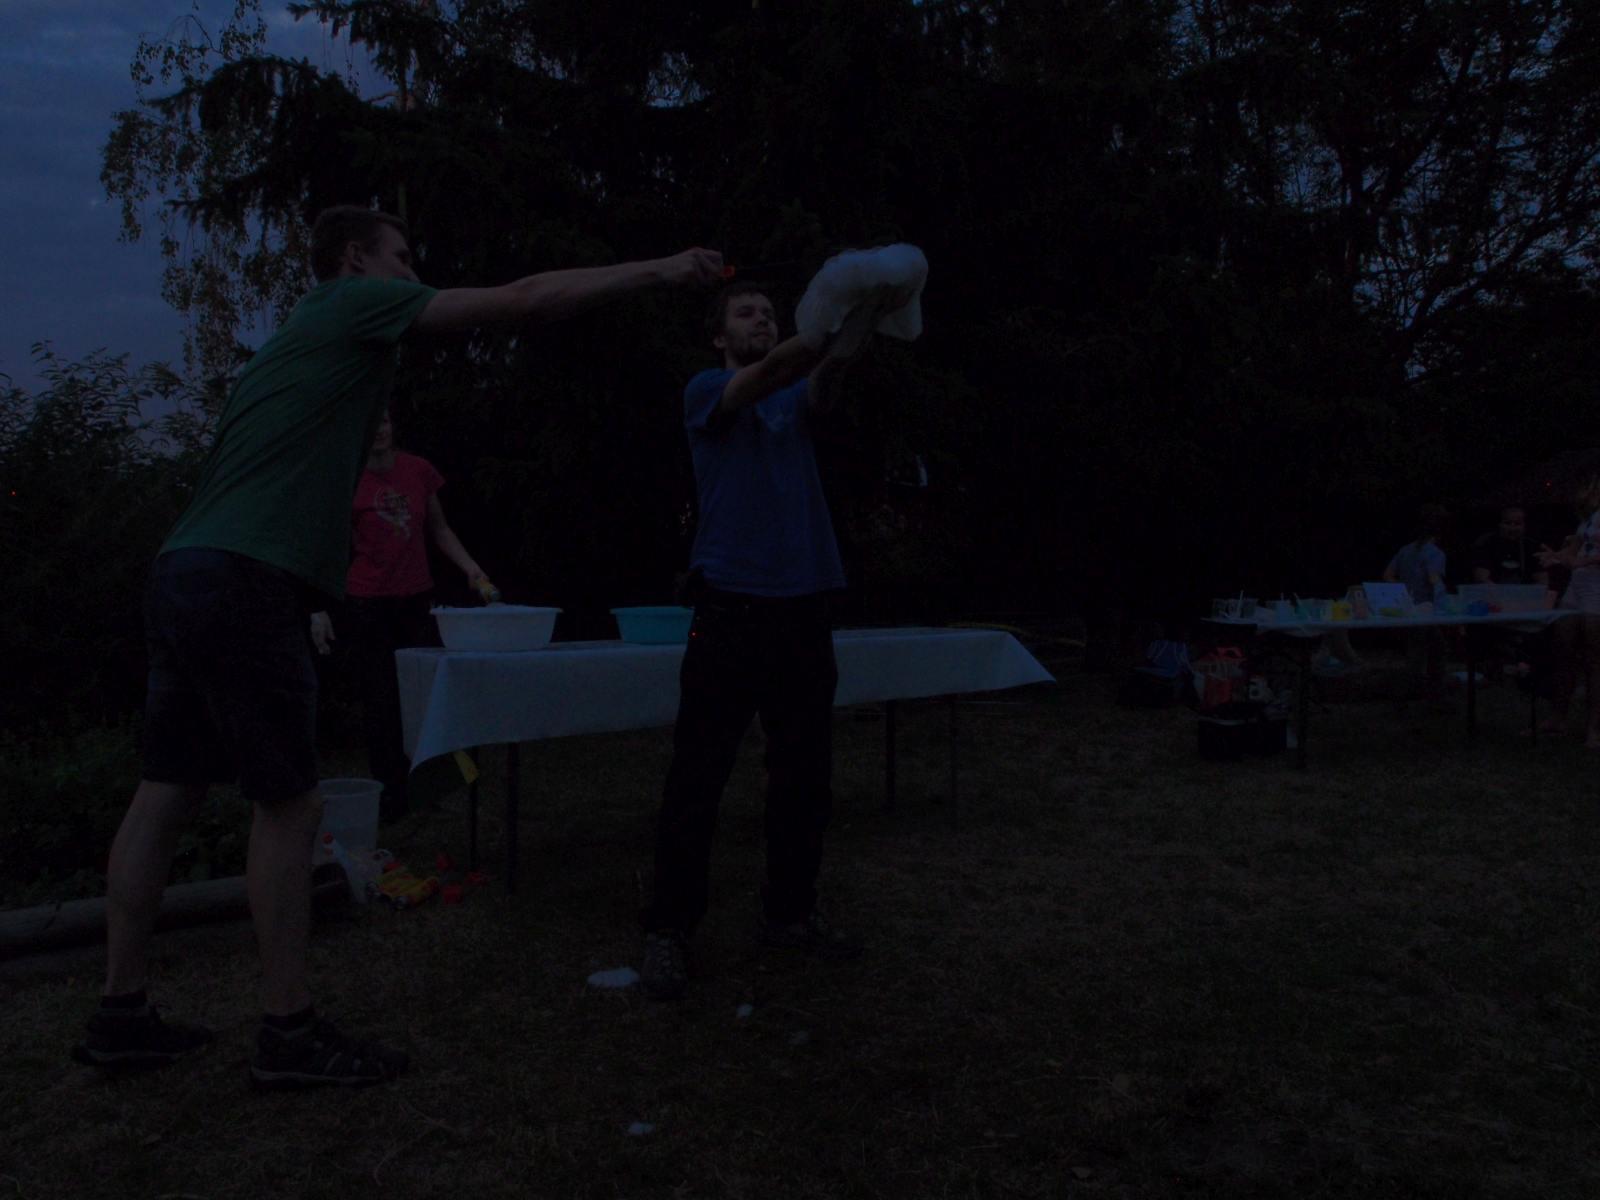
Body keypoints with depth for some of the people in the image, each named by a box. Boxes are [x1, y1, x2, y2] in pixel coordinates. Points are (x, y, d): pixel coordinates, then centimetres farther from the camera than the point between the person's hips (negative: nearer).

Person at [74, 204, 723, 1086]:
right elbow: (521, 301, -6)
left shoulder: (307, 332, 26)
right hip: (243, 583, -10)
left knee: (166, 792, 11)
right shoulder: (358, 302, 0)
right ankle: (288, 1033, 5)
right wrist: (660, 271, -1)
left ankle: (120, 1016, 21)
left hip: (186, 575, 10)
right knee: (288, 804, -3)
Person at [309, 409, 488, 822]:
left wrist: (470, 567, 3)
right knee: (380, 700, -1)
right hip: (367, 603, -3)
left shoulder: (419, 471, 5)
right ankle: (388, 793, 6)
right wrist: (319, 609, -8)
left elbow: (439, 529, 15)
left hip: (417, 599, 3)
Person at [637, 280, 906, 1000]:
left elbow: (820, 382, -8)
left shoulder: (797, 398, 16)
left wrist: (862, 324, -28)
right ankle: (668, 929, 5)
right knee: (699, 777, -4)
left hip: (803, 606, 5)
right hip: (730, 606, -5)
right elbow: (765, 376, -17)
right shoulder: (707, 390, 5)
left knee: (804, 774, 9)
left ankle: (790, 912, 22)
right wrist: (839, 319, -32)